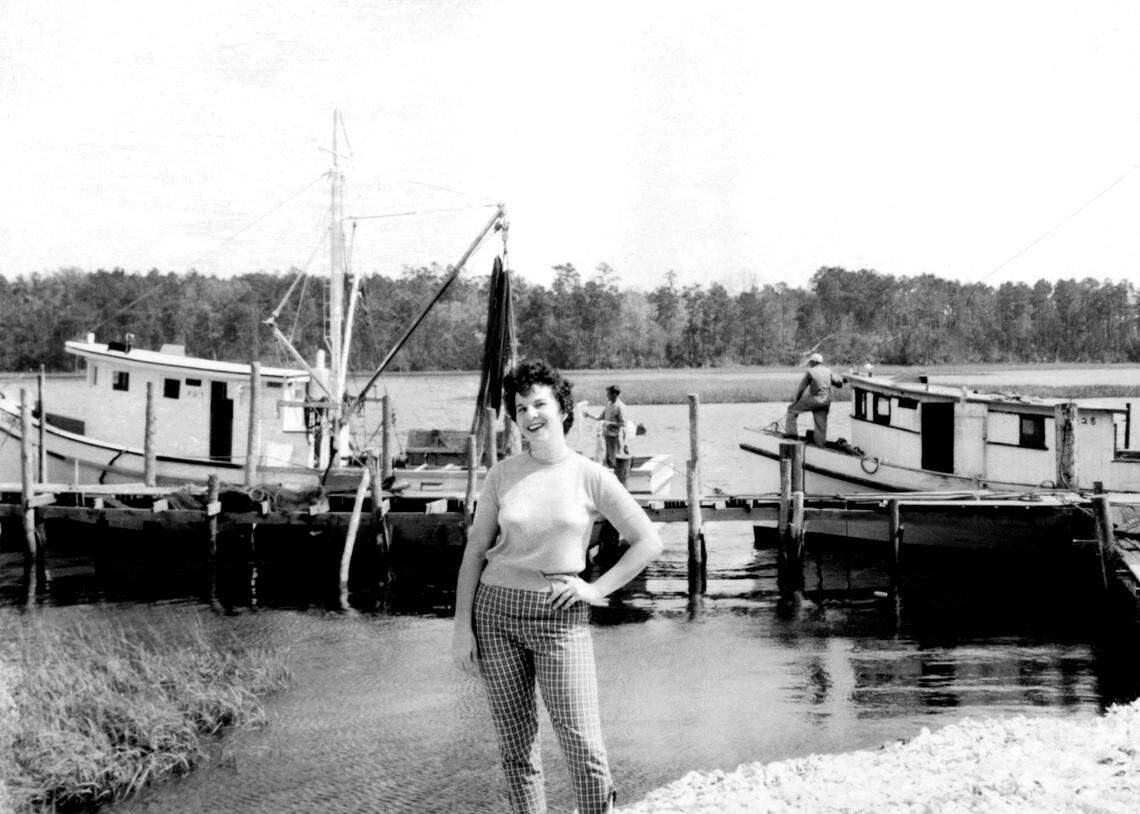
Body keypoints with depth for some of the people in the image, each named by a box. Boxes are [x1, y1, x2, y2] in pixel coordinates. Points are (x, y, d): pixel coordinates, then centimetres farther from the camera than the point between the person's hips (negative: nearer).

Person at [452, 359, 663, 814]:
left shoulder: (592, 478, -2)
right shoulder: (502, 476, 3)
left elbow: (648, 542, 3)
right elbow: (475, 551, 7)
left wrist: (598, 589, -4)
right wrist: (462, 626, 1)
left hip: (560, 618, -2)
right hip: (496, 610, 2)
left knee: (583, 745, -8)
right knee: (515, 742, 6)